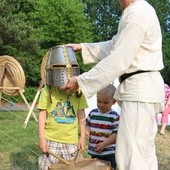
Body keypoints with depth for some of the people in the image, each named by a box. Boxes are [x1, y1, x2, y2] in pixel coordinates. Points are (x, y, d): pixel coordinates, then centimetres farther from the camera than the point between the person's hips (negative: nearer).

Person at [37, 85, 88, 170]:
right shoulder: (47, 90, -6)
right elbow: (42, 114, -3)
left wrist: (82, 137, 3)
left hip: (71, 141, 1)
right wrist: (41, 138, -6)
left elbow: (81, 114, 4)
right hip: (51, 140, -1)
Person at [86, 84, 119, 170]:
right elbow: (88, 124, 16)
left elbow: (116, 133, -13)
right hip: (94, 152, 5)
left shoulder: (115, 116, -11)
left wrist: (104, 144, -21)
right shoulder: (92, 113, 3)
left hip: (109, 153, -5)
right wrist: (87, 132, -7)